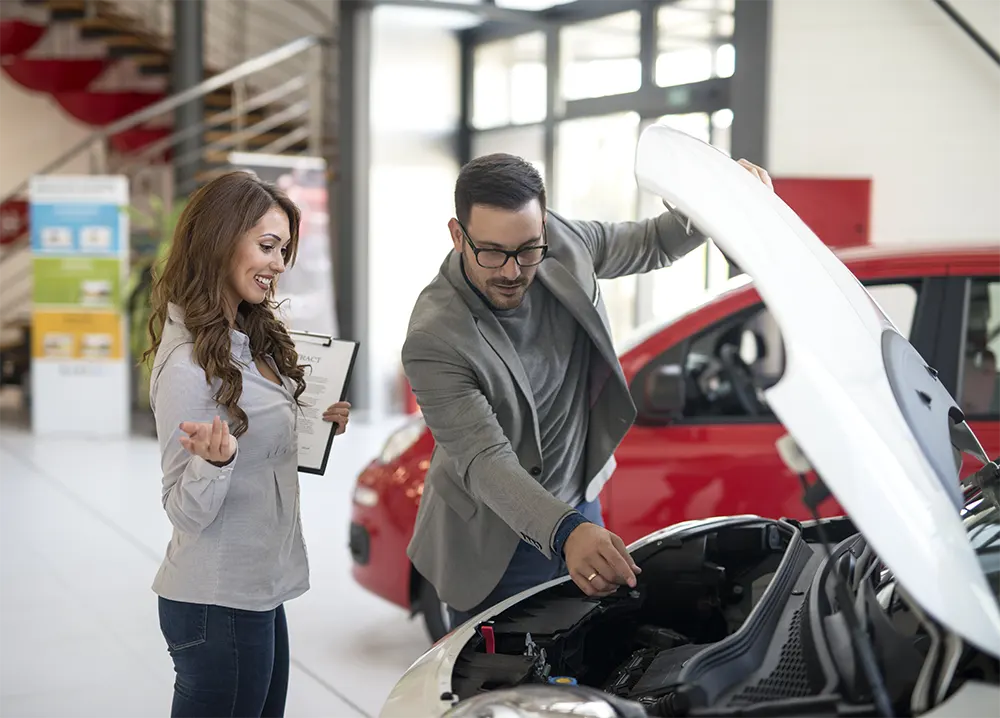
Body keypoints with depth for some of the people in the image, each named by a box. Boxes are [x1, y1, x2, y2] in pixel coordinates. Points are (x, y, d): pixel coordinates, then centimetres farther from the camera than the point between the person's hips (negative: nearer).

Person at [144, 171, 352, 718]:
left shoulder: (248, 339, 8)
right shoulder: (188, 365, -20)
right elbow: (185, 511, -18)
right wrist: (216, 459, -36)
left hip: (259, 591, 9)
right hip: (217, 607, -9)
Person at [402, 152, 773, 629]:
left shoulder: (564, 242, -13)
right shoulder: (434, 340, -30)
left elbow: (651, 244, 6)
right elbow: (484, 461, -35)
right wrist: (565, 532, -51)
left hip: (579, 506, 6)